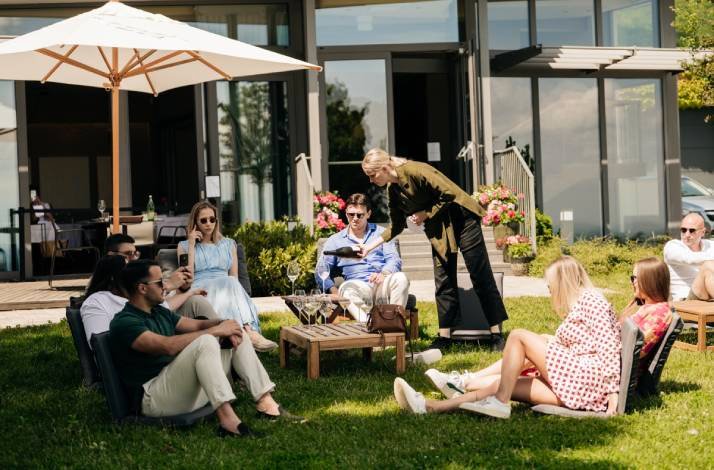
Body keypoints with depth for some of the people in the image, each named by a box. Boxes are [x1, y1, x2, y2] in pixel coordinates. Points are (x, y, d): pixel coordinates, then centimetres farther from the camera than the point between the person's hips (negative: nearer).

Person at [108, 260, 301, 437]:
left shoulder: (160, 313, 18)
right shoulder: (124, 323, -13)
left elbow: (197, 324, 19)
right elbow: (168, 346, -26)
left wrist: (224, 325, -5)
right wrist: (215, 330, -19)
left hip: (181, 384, 10)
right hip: (152, 397, -10)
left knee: (238, 338, 7)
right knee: (205, 341, -31)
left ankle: (266, 403, -4)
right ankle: (227, 420, -42)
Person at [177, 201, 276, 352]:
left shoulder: (228, 244, 23)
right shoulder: (184, 246, 17)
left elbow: (234, 277, 14)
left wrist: (230, 288, -10)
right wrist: (191, 246, 1)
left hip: (226, 288, 3)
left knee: (231, 285, -34)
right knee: (228, 283, -34)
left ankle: (248, 333, -55)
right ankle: (249, 332, -55)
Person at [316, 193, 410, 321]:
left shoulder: (381, 233, 22)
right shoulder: (335, 240, 21)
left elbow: (394, 260, 9)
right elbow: (320, 271, 12)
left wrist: (383, 274, -16)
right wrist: (335, 291, -9)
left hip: (382, 284, 1)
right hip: (358, 286, -1)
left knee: (400, 278, -32)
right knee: (347, 288, -37)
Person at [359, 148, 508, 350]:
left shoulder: (415, 171, -24)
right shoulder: (393, 190, 2)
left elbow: (450, 195, -24)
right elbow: (396, 226, 13)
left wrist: (426, 214, -18)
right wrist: (371, 245, 7)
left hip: (461, 218, -8)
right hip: (438, 229, 8)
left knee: (481, 277, -3)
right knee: (443, 282, 5)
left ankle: (497, 334, 0)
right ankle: (444, 337, 10)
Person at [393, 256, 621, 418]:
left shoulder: (590, 300, -2)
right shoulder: (579, 305, 27)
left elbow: (609, 347, -14)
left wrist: (613, 391, -21)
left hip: (588, 380, -9)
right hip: (573, 384, 9)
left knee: (519, 337, -11)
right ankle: (430, 406, -5)